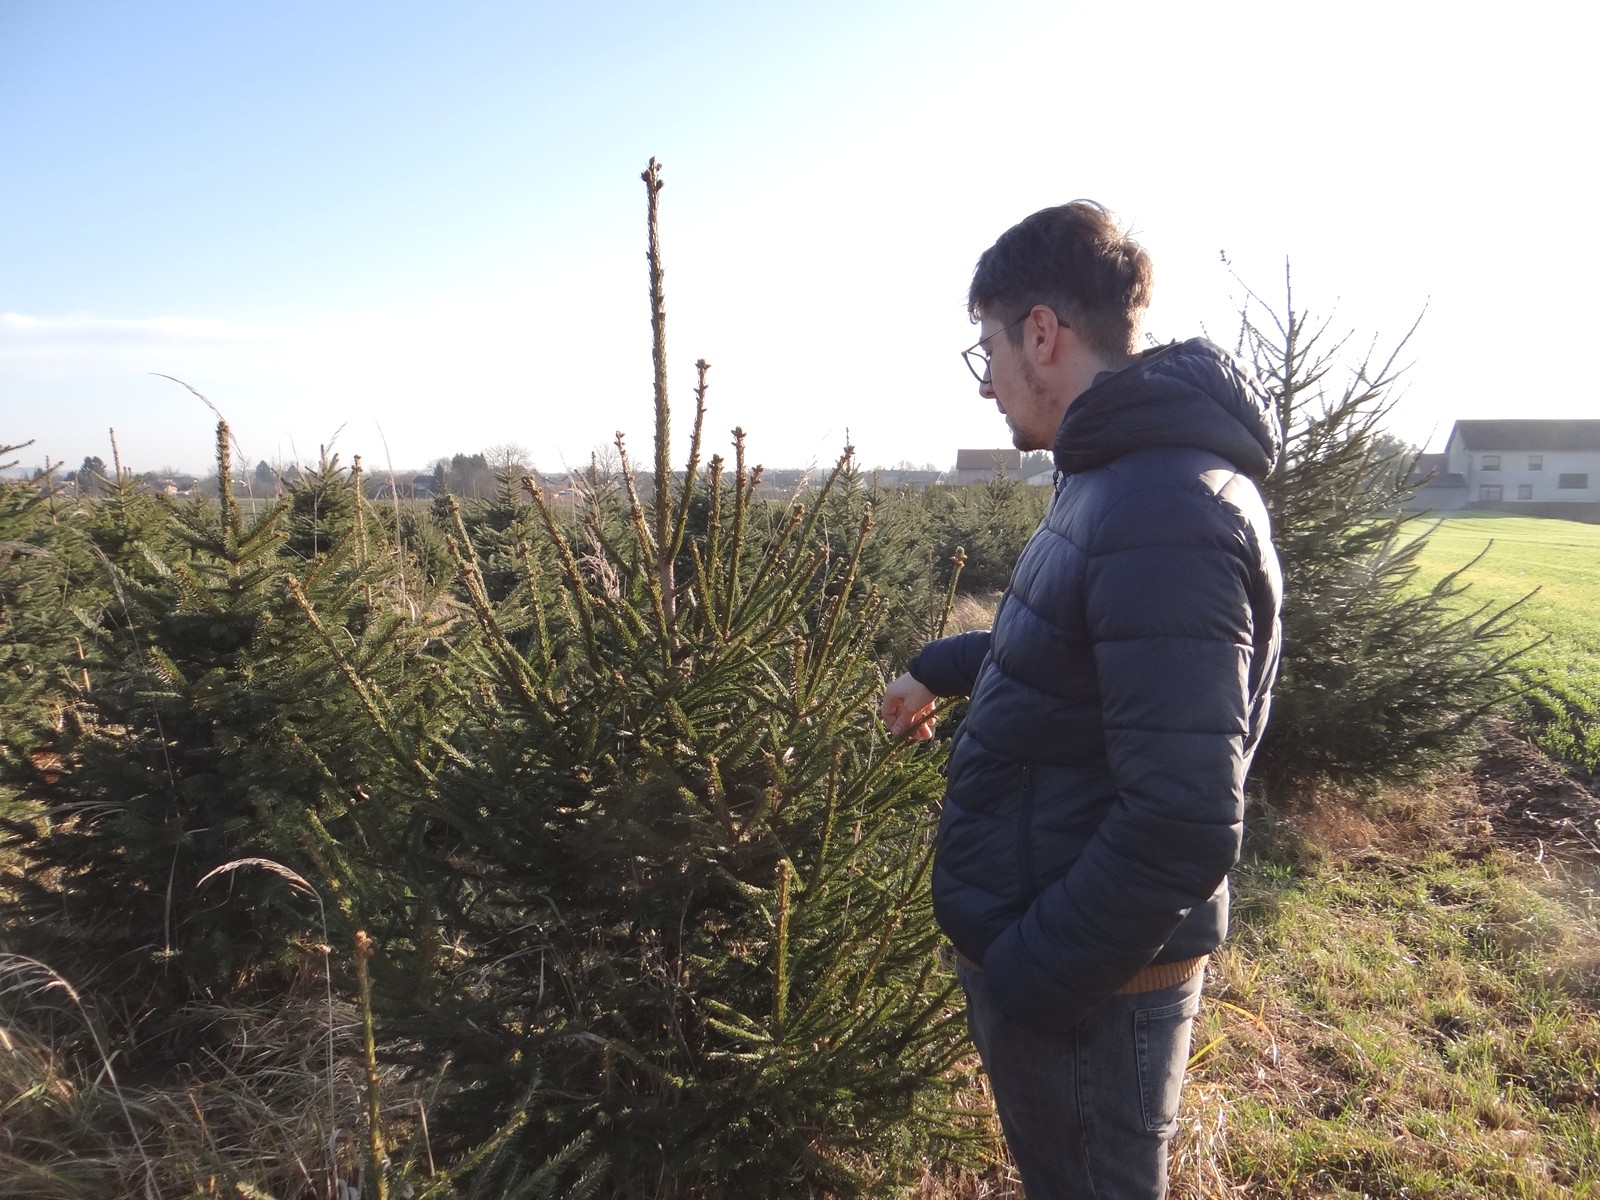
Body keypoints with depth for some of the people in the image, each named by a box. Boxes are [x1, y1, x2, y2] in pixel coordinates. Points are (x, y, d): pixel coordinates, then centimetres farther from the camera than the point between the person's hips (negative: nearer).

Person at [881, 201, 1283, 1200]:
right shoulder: (1123, 480, 6)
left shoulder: (1168, 516, -28)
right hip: (1046, 944, 9)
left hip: (1083, 990, -9)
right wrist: (940, 667, 28)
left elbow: (1181, 825, -31)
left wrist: (1023, 982, -21)